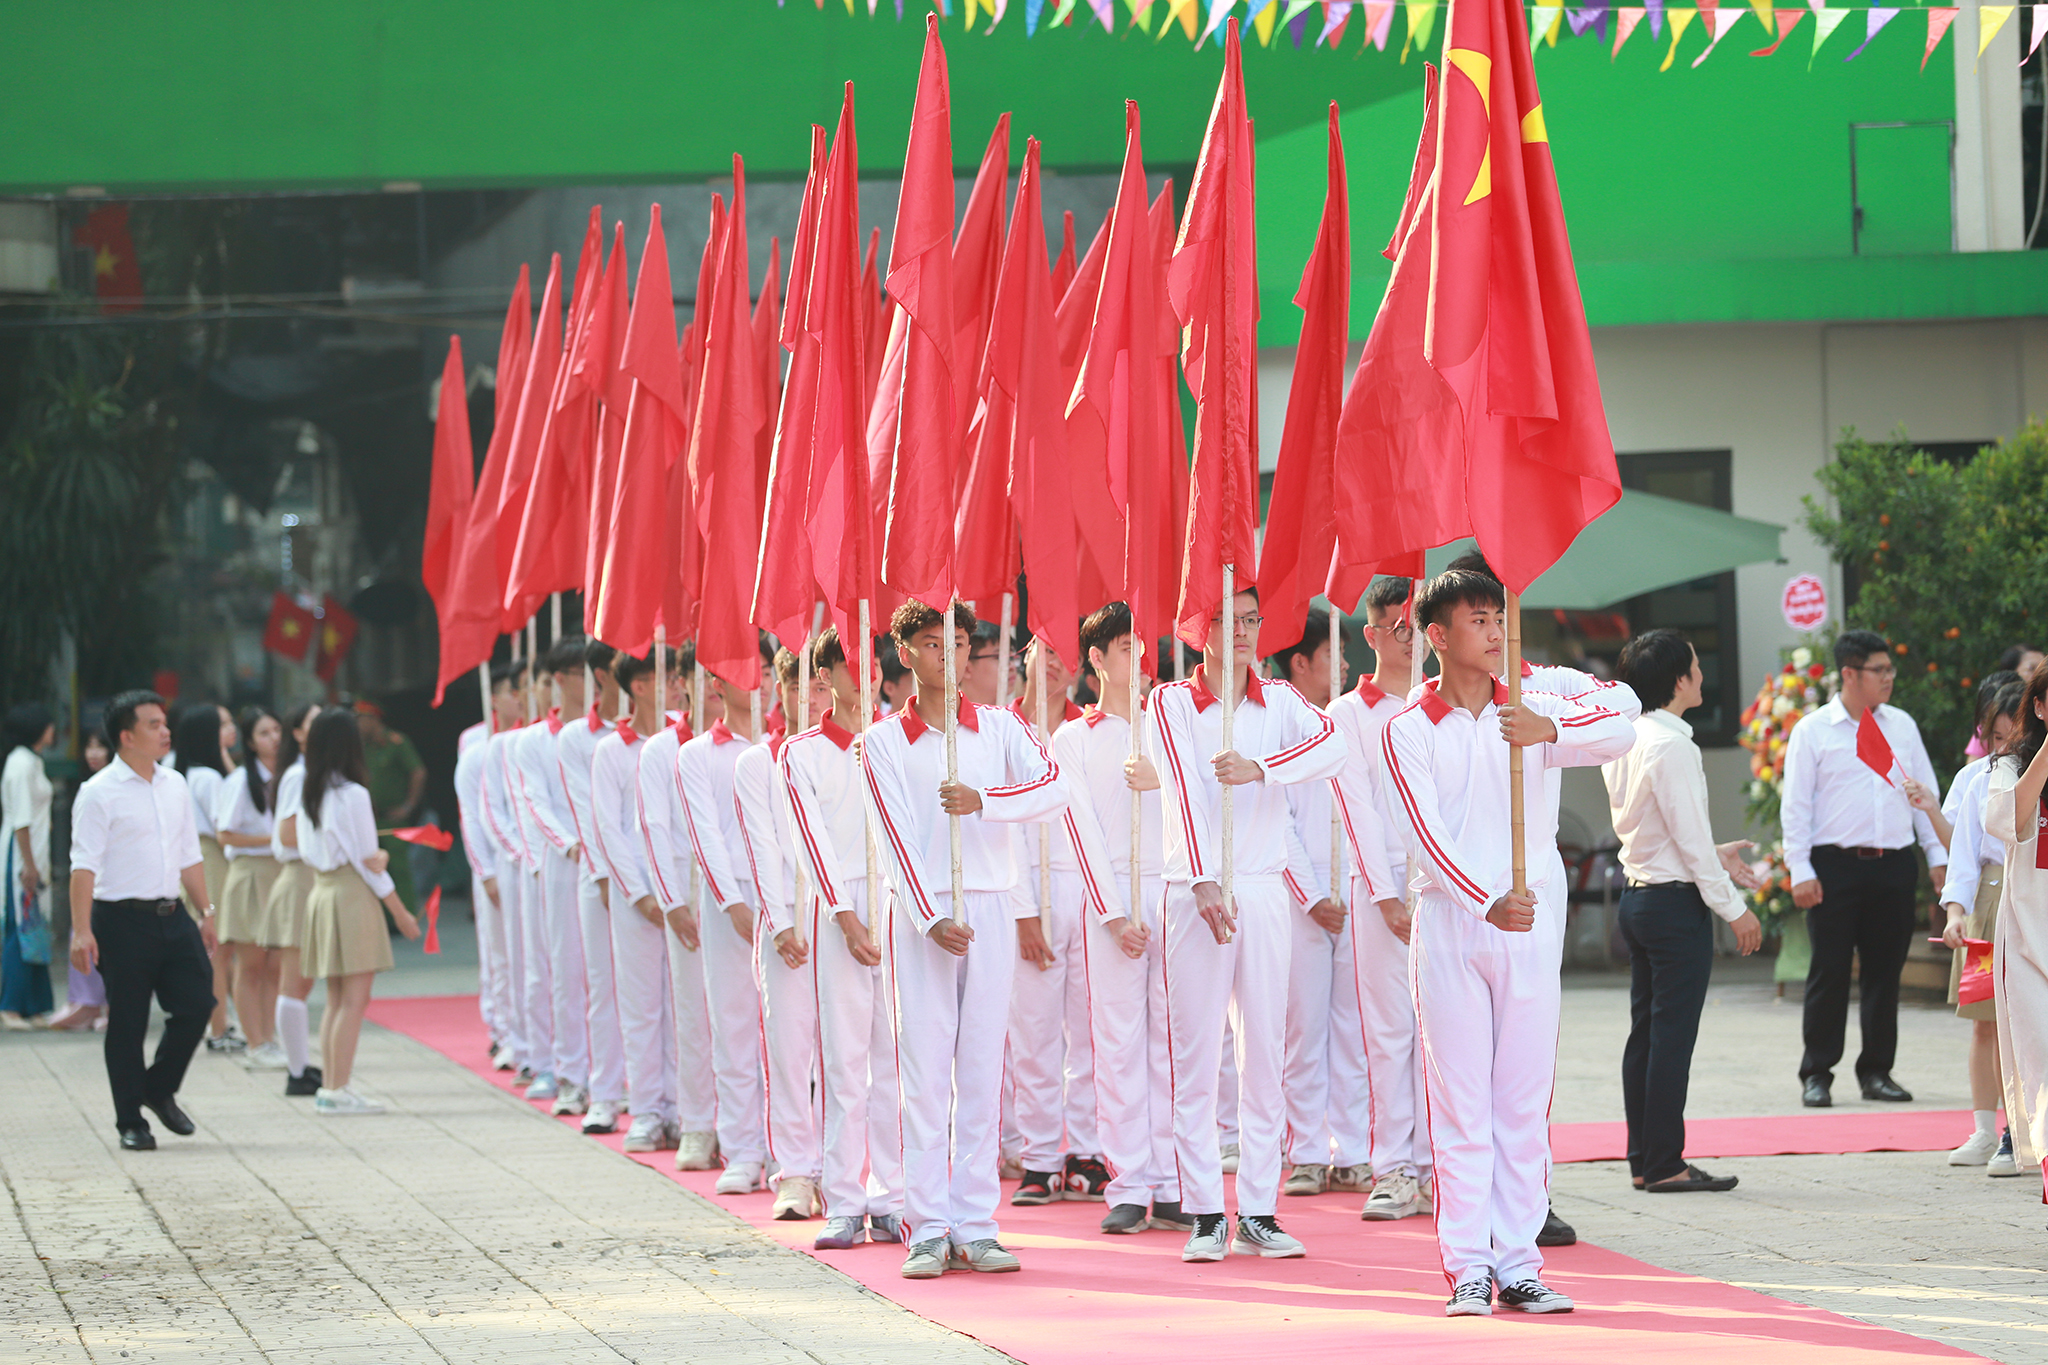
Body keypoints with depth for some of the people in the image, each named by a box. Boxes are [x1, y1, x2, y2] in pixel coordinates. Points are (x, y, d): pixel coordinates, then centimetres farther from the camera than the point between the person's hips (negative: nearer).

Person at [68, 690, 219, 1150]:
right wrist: (81, 931, -19)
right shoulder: (99, 793, -9)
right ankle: (130, 1121, 10)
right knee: (127, 1024, 0)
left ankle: (160, 1090, 21)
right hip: (123, 919, -6)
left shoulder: (175, 785, 12)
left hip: (172, 917, 6)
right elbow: (84, 865, -13)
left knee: (196, 1003, 0)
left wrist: (205, 911, 17)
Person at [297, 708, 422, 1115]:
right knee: (354, 998, -6)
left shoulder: (309, 796, 9)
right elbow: (368, 862, -11)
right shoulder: (352, 794, -13)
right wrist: (400, 913, -3)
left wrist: (373, 858, 0)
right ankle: (338, 1092, -9)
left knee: (337, 999, 13)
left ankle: (332, 1088, 13)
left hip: (320, 893, 8)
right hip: (352, 896, -8)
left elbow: (309, 852, 9)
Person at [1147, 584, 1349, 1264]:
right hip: (1195, 892, -3)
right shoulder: (1171, 703, 1)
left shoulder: (1279, 700, 8)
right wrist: (1205, 882, -26)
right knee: (1196, 1058, -2)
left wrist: (1261, 768, -28)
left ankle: (1259, 1212, 7)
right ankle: (1205, 1215, 1)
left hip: (1265, 887, 3)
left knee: (1265, 1055, 3)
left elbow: (1332, 743, -12)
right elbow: (1185, 789, -13)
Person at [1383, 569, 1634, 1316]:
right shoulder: (1409, 730, 1)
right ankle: (1468, 1268, 0)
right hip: (1450, 919, -2)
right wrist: (1487, 902, -22)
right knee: (1460, 1098, -2)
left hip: (1532, 921, 2)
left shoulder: (1533, 709, 7)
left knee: (1525, 1098, 3)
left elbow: (1621, 732, -9)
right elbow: (1429, 834, -9)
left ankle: (1519, 1262, 6)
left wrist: (1552, 731, -26)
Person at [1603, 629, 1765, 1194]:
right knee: (1673, 1036, -5)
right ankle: (1665, 1164, -3)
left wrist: (1714, 856, 18)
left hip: (1637, 892, 9)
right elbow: (1690, 837, -17)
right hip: (1675, 902, -9)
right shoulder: (1672, 746, -18)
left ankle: (1642, 1161, 15)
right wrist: (1734, 907, -10)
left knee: (1645, 1032, 11)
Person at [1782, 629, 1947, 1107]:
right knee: (1829, 973, -3)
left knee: (1885, 971, 6)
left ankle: (1876, 1071, 15)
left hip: (1893, 866, 4)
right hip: (1835, 866, -4)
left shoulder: (1902, 726, 11)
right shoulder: (1813, 731, -1)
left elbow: (1925, 794, 16)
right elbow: (1796, 805, -2)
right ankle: (1817, 1075, 5)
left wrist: (1938, 856, 9)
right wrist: (1800, 871, -8)